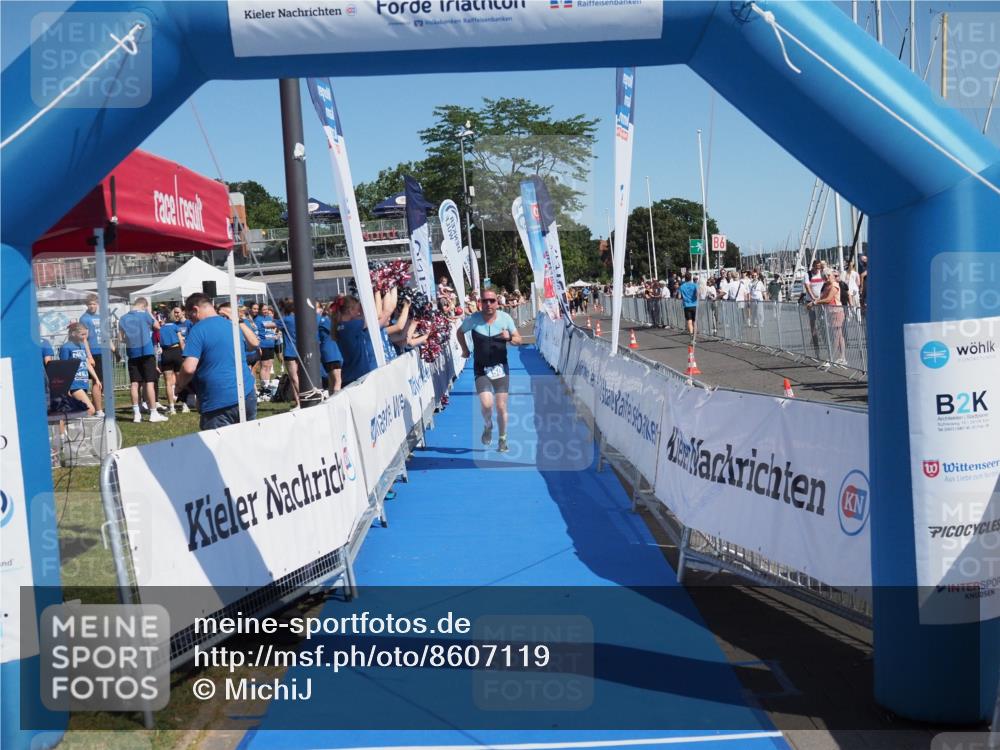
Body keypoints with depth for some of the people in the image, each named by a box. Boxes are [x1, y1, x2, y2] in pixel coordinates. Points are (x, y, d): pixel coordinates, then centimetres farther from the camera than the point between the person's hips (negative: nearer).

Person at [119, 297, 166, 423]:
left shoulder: (123, 319, 6)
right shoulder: (145, 315, -6)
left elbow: (123, 337, 9)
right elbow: (157, 327, 7)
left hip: (132, 354, 4)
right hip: (146, 352, -4)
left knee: (134, 383, 6)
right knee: (149, 382, -2)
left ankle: (136, 413, 7)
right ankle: (153, 413, -2)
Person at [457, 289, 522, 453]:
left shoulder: (505, 318, -6)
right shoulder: (473, 319, -8)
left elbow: (519, 340, 1)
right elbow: (459, 332, 12)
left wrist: (509, 338, -20)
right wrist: (465, 350, 5)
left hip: (501, 368, 1)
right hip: (481, 369, -1)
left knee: (501, 407, 3)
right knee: (486, 404, -17)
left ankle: (503, 440, 23)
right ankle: (488, 426, 17)